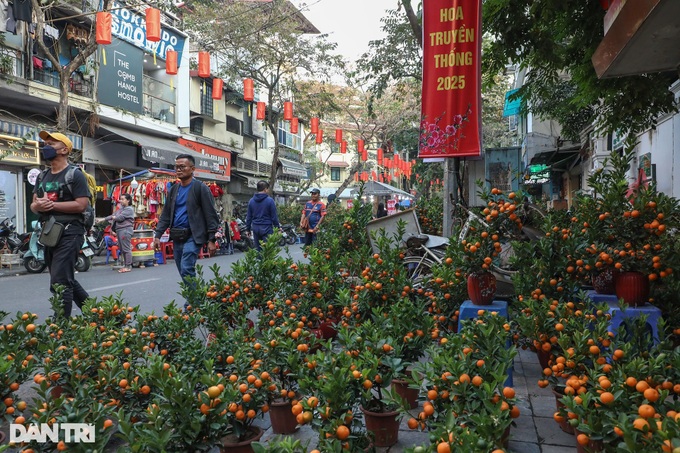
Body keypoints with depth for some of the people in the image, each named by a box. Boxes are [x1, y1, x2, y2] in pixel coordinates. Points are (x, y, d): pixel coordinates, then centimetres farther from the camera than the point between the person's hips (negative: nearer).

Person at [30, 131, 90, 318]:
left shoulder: (74, 175, -8)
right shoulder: (42, 177, 17)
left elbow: (81, 205, -17)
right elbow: (33, 205, 14)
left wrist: (52, 204, -19)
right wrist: (37, 206, -9)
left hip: (69, 233, -9)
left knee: (59, 283, -10)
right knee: (66, 280, 17)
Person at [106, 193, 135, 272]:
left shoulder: (129, 209, -8)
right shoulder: (121, 209, 22)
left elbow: (120, 217, -15)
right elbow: (113, 215, 17)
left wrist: (113, 217, 3)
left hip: (125, 230, -10)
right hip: (119, 230, 10)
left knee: (126, 249, -8)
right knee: (122, 249, 12)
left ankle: (128, 266, -5)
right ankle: (125, 265, 18)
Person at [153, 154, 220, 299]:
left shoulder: (201, 188, -4)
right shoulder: (174, 190, 15)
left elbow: (211, 215, -8)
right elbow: (166, 215, 18)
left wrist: (211, 240, -13)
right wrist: (157, 235, 8)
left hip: (192, 236, -7)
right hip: (177, 238, 7)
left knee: (187, 270, -17)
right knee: (184, 273, 10)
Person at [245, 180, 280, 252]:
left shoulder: (251, 201, 6)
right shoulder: (269, 200, -8)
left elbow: (248, 217, 9)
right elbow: (274, 216, -6)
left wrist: (248, 229, 17)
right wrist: (278, 227, 4)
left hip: (255, 228, 4)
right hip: (266, 228, -4)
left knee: (257, 249, 11)